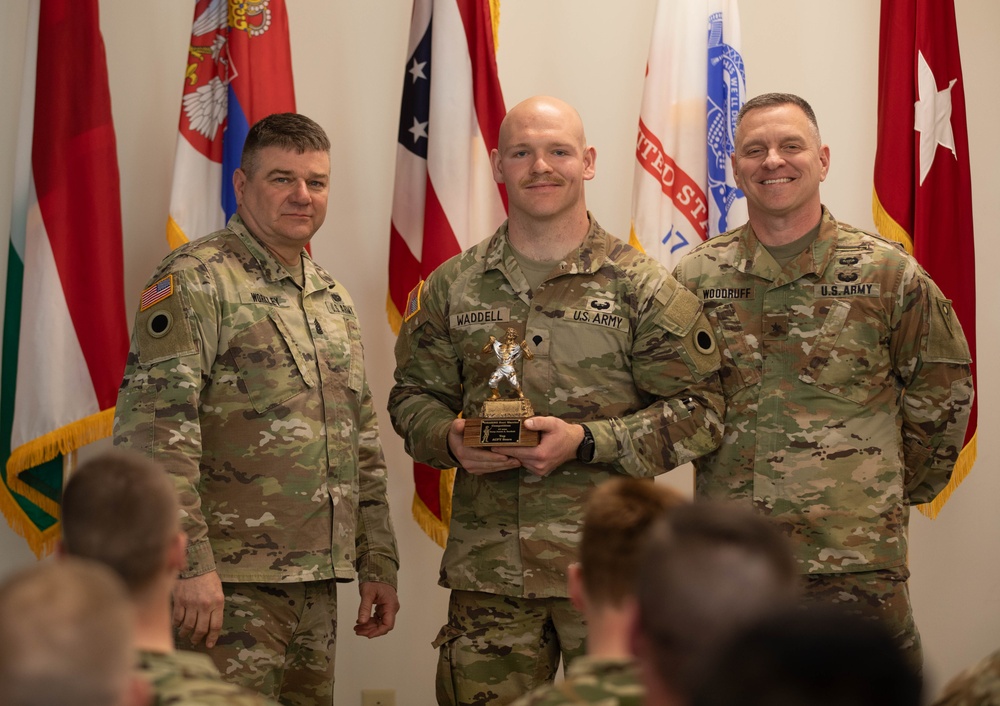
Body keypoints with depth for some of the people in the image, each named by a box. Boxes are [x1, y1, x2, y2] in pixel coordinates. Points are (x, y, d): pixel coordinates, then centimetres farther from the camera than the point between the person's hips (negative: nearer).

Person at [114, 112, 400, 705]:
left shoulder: (335, 300, 18)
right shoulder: (196, 281, -7)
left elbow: (364, 445, 22)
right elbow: (154, 429, -17)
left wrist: (378, 564, 17)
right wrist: (190, 563, -23)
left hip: (316, 583, 7)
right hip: (229, 582, -7)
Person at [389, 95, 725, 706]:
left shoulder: (643, 287, 0)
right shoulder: (453, 286, 11)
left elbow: (699, 410, -3)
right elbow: (413, 395, 17)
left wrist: (586, 442, -15)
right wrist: (450, 439, -6)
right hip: (487, 565, 3)